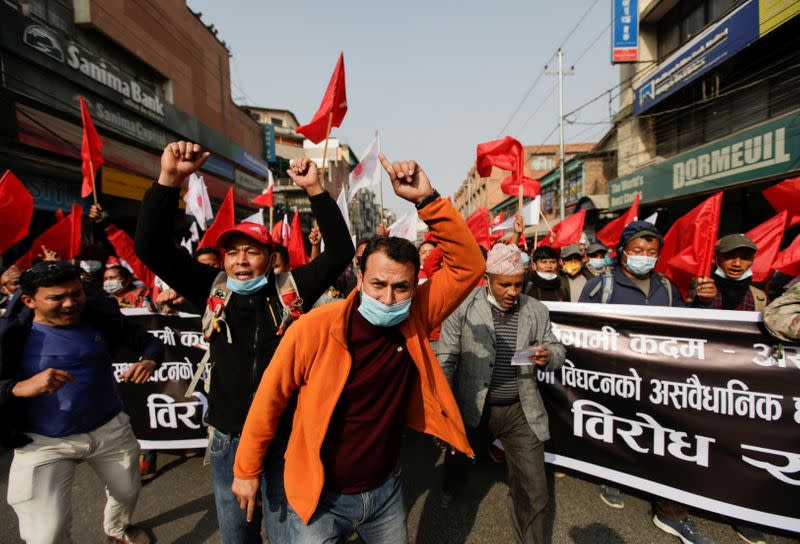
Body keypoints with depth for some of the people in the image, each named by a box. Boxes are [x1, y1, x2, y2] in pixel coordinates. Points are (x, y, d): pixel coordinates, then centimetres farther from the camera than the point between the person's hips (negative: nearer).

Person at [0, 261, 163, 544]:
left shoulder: (101, 316, -10)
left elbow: (150, 341, -4)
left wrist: (149, 361, -25)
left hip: (110, 428, 4)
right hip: (42, 441, -3)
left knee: (128, 492, 24)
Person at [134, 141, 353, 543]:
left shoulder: (291, 289, -7)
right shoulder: (212, 291, -3)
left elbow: (340, 250, -12)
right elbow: (150, 247, -7)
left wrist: (315, 190, -19)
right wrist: (170, 179, -19)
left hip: (287, 438, -2)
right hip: (229, 439, 2)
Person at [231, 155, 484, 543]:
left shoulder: (415, 318, -15)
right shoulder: (314, 328, -24)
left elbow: (468, 265, -19)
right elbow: (270, 400, -11)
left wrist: (426, 200, -29)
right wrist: (247, 469, 0)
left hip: (385, 487, 4)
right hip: (320, 497, -3)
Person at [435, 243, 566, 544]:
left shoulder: (536, 310, -1)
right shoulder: (463, 306, -10)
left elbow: (556, 347, 8)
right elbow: (446, 357, -7)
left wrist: (548, 355, -16)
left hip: (521, 412, 1)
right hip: (472, 409, 0)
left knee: (534, 493, 4)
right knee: (458, 459, 27)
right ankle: (452, 485, 62)